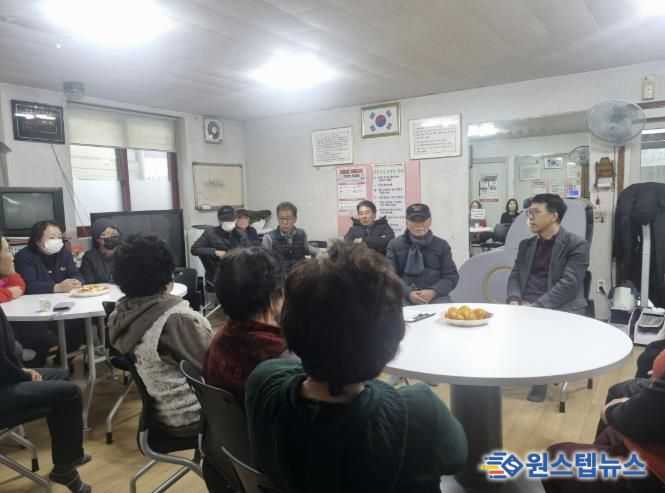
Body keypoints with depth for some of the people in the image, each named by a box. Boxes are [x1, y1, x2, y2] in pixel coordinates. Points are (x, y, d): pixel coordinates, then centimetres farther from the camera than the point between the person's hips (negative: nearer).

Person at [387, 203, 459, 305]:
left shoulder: (442, 245, 13)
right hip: (404, 296, 0)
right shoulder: (395, 244, 10)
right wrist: (408, 293, -15)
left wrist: (433, 292, -11)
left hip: (436, 296, 1)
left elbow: (451, 276, 8)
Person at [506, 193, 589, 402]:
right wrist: (514, 299, -9)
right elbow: (515, 276, 13)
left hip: (559, 308, -5)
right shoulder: (526, 244, 17)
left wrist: (536, 307, -22)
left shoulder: (576, 245, -2)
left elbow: (568, 284, -12)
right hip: (525, 306, 5)